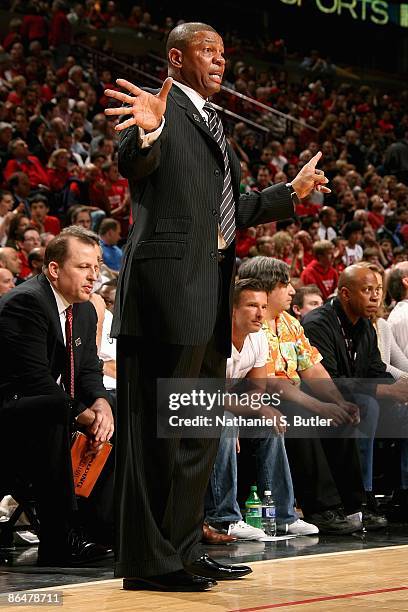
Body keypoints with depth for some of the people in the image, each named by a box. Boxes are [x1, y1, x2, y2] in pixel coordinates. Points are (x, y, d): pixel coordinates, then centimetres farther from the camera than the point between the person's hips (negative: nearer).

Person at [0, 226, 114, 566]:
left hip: (45, 417, 10)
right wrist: (84, 416, -23)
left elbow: (89, 371, 9)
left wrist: (101, 403, -13)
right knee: (55, 408, -37)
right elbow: (36, 380, -25)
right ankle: (59, 539, -36)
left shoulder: (85, 312, 13)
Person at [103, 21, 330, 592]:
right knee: (158, 430, -6)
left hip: (212, 296, 10)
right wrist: (147, 131, -45)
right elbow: (134, 164, -24)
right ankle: (148, 560, -1)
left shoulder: (211, 123, 24)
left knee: (201, 432, 14)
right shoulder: (162, 107, -4)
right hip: (171, 288, -10)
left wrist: (292, 192, 30)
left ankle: (183, 550, 23)